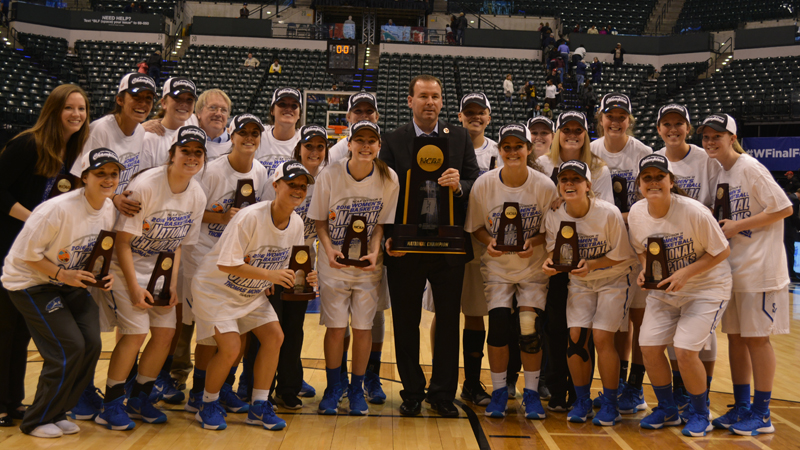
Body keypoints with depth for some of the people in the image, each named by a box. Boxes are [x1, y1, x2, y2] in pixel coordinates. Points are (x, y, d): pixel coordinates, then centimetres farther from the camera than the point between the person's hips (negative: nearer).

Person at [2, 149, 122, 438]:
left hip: (72, 281, 7)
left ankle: (57, 413, 18)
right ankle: (36, 421, 8)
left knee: (91, 344, -3)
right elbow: (24, 253, -21)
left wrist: (104, 274, -7)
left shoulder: (109, 209, -4)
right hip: (30, 282, -7)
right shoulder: (58, 209, -27)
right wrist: (62, 274, -25)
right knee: (69, 348, -13)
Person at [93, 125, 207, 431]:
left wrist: (173, 283, -3)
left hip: (160, 268, 6)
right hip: (126, 266, -6)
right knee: (136, 333, -14)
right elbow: (122, 241, -18)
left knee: (166, 332, 0)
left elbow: (179, 243, 6)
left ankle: (139, 400, 19)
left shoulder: (197, 195, -4)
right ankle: (111, 404, 3)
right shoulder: (145, 185, -22)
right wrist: (134, 287, -20)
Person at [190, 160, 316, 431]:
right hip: (216, 288, -7)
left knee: (274, 336, -5)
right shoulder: (250, 217, -29)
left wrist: (302, 279, -15)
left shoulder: (296, 224, -6)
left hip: (252, 293, 7)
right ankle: (208, 406, 10)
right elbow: (226, 264, -30)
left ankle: (259, 407, 9)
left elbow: (285, 266, 6)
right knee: (230, 347, -17)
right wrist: (269, 274, -33)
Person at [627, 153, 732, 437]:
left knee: (685, 351, -15)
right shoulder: (636, 214, -8)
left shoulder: (694, 212, -23)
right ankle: (667, 411, 22)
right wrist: (644, 270, -11)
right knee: (649, 347, -3)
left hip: (707, 288, -5)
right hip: (663, 291, 5)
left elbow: (722, 251, -14)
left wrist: (685, 273, -24)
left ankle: (700, 415, 13)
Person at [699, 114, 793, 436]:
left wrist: (736, 226, -17)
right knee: (735, 336, 11)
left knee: (756, 337, -1)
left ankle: (761, 415, 9)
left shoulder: (750, 168, -12)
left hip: (759, 267, -8)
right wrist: (717, 225, 1)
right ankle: (741, 407, 21)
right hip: (732, 266, 8)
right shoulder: (720, 173, 11)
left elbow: (784, 208, -16)